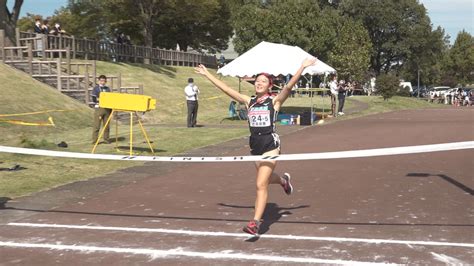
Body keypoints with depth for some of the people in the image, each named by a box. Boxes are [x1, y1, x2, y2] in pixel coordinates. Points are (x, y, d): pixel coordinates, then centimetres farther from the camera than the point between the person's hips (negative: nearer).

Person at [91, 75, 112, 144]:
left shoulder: (107, 89, 15)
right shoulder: (96, 88, 2)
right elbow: (94, 99, -5)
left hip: (107, 108, 4)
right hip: (99, 108, -4)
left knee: (107, 125, 7)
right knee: (97, 125, -6)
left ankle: (106, 139, 17)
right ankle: (94, 140, -3)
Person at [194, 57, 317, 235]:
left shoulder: (274, 101, -2)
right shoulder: (249, 101, 9)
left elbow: (288, 86, -15)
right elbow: (225, 89, 9)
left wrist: (302, 67, -24)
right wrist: (207, 74, 9)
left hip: (270, 144, -5)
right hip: (255, 145, 5)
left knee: (261, 184, -11)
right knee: (266, 178, 23)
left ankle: (255, 223, -9)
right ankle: (283, 180, 57)